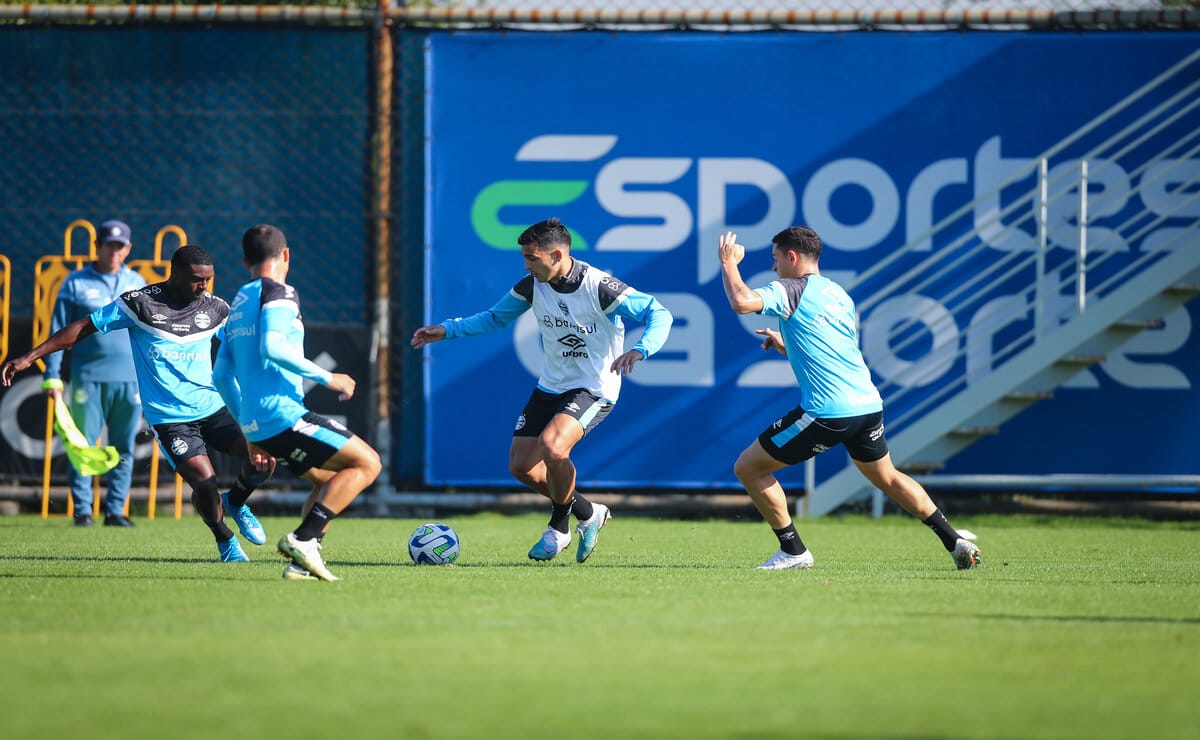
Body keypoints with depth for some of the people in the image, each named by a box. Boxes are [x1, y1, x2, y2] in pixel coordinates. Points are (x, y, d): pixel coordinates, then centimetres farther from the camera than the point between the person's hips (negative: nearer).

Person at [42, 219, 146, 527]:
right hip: (88, 378, -3)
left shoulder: (137, 283, 13)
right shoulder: (76, 283, 3)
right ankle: (81, 510, 2)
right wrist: (52, 376, -5)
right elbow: (58, 333, 1)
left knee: (124, 448, 3)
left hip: (129, 380, 3)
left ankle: (115, 510, 9)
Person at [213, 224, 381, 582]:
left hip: (256, 426, 9)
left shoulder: (238, 304, 21)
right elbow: (272, 347, -23)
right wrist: (327, 378, -16)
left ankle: (300, 561, 4)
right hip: (282, 414, -9)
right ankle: (303, 539, -18)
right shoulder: (278, 293, -5)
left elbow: (222, 376, 23)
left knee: (332, 480, 21)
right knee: (367, 463, -6)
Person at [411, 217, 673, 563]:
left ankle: (559, 526, -4)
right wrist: (446, 330, 4)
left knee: (551, 446, -30)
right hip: (550, 387, 7)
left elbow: (659, 314, -19)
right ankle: (586, 512, 23)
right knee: (521, 465, 0)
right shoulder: (533, 285, -4)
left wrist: (639, 350, -37)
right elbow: (495, 317, 14)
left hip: (593, 389, -7)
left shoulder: (599, 287, -21)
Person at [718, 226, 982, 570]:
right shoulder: (838, 294, 21)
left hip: (826, 413, -8)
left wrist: (728, 262, -4)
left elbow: (741, 301, -21)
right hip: (869, 405, 8)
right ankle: (955, 540, 24)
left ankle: (793, 551, 3)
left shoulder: (792, 290, -4)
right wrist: (784, 345, 32)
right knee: (887, 478, 29)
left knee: (748, 467, 4)